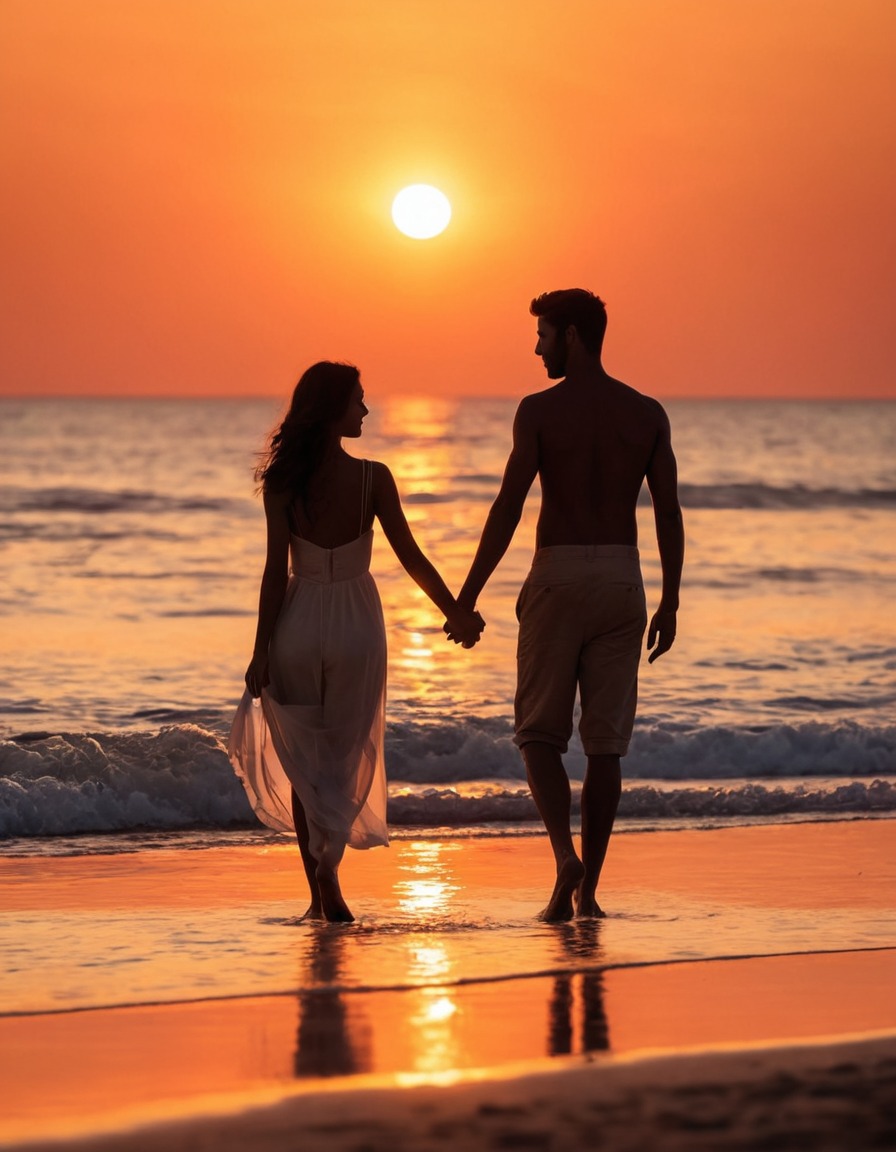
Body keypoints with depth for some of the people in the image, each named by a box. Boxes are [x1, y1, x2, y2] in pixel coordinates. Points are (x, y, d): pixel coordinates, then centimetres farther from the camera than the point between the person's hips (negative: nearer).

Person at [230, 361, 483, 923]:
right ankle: (328, 858, -9)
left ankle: (321, 895, 5)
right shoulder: (372, 478, -10)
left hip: (298, 626, 1)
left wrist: (261, 650, -2)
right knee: (344, 756, 13)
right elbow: (411, 556, -6)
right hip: (356, 628, 0)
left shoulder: (283, 483, -8)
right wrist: (457, 613, 3)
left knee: (303, 763, 10)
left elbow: (277, 572, -8)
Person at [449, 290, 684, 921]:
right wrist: (669, 603, 11)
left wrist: (467, 594, -8)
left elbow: (509, 507, -11)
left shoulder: (539, 410, -6)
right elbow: (669, 514, 3)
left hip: (558, 579, -3)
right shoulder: (647, 414, 4)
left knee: (540, 733, 6)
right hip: (622, 582, 3)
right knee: (605, 740, 8)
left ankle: (565, 854, -17)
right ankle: (588, 887, 7)